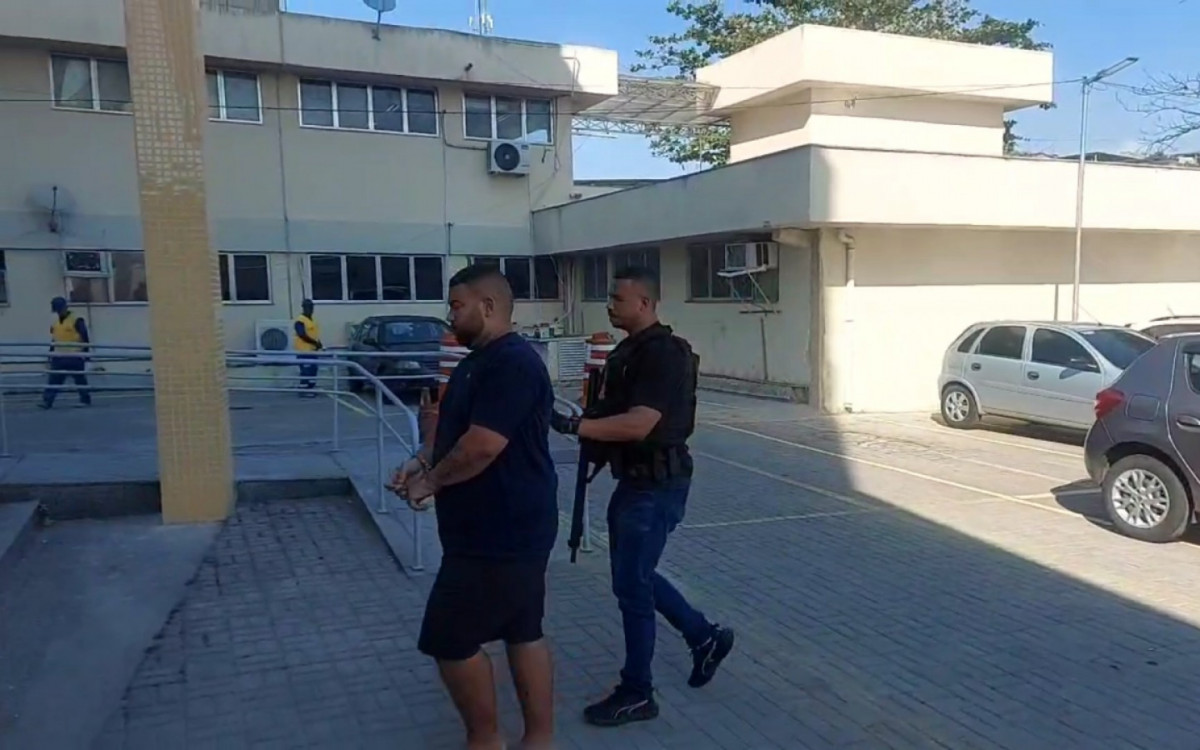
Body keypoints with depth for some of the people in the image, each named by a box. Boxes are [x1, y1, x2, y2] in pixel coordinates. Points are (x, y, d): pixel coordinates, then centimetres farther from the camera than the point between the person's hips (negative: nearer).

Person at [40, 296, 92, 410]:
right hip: (58, 357, 6)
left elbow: (85, 339, -9)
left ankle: (85, 400, 15)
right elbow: (53, 340, 21)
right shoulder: (55, 322, 13)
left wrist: (85, 354, -12)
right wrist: (50, 354, 19)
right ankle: (47, 401, -2)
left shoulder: (77, 321, -8)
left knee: (81, 380, 5)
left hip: (75, 358, -6)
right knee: (53, 380, -1)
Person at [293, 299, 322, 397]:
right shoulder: (300, 320, -13)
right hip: (304, 350, -9)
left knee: (313, 369, 11)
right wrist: (315, 343, -18)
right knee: (306, 370, -8)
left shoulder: (312, 319, 15)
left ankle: (311, 389, 19)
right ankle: (304, 390, -2)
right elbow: (302, 335, -21)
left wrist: (318, 343, 3)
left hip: (312, 349, 9)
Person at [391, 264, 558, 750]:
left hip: (500, 534, -10)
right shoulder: (476, 361, 12)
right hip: (510, 529, 10)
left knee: (450, 639, 2)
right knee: (522, 633, 15)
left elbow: (482, 445, -26)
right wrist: (422, 462, 3)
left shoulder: (513, 364, -21)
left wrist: (431, 481, -12)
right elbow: (451, 424, 21)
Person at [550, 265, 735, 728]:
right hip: (635, 480, 10)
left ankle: (636, 695, 16)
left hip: (658, 485, -10)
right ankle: (706, 637, 36)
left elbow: (638, 425, -29)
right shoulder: (628, 350, 10)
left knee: (631, 585, -1)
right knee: (635, 575, 19)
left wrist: (571, 425, -30)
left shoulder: (664, 354, -20)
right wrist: (588, 432, 6)